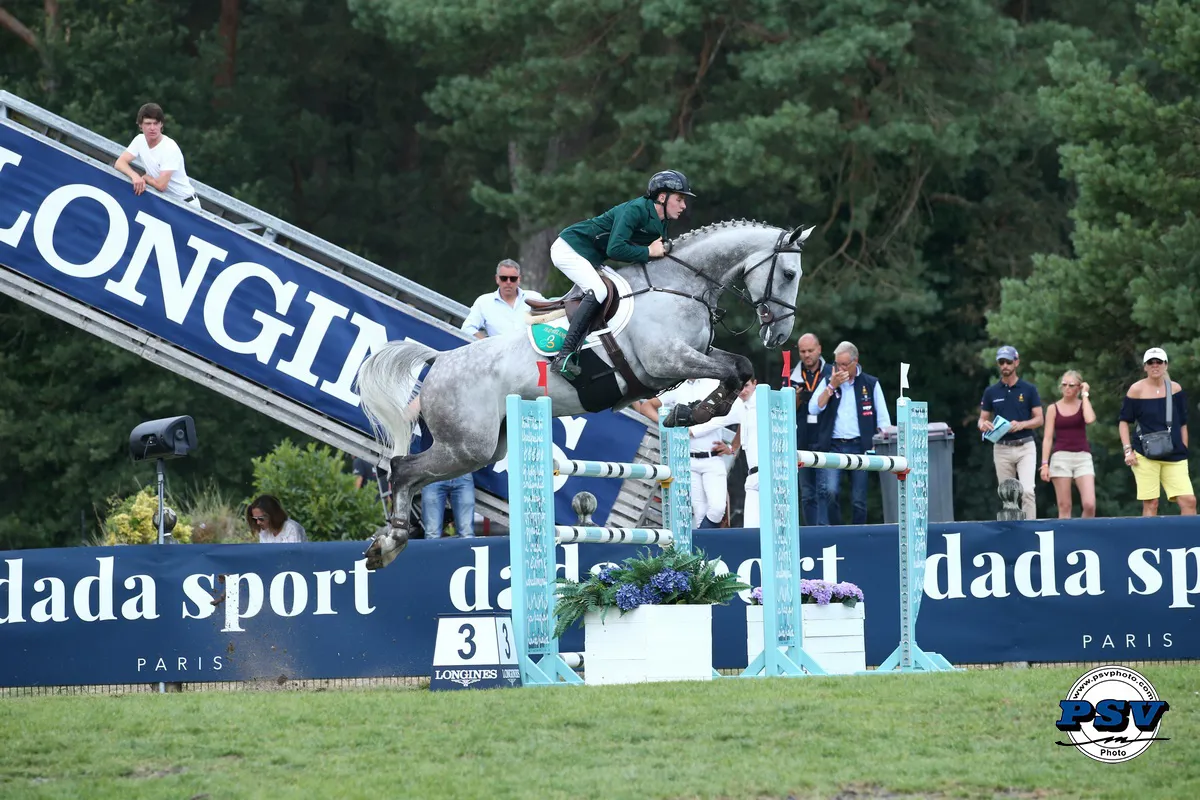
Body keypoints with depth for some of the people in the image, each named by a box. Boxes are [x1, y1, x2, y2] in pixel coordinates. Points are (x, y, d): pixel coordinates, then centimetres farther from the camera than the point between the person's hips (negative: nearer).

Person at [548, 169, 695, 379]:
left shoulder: (660, 223, 6)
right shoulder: (635, 210, -23)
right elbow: (615, 249, -32)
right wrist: (648, 252, -24)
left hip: (591, 259, 10)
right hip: (569, 249, -10)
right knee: (598, 292, -26)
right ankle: (563, 357, -32)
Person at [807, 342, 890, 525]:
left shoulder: (871, 384, 8)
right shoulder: (828, 382, 11)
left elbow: (883, 420, 8)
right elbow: (813, 409, 0)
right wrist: (832, 386, -7)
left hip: (860, 446, 0)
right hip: (833, 446, 0)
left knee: (859, 500, 1)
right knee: (829, 491, -19)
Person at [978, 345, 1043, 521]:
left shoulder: (1029, 389, 2)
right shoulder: (991, 392, 8)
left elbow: (1039, 419, 1)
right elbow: (982, 419, 11)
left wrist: (1021, 425, -18)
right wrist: (984, 425, -14)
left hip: (1025, 447, -2)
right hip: (1002, 448, 3)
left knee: (1028, 490, -17)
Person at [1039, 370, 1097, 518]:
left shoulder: (1084, 405, 9)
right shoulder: (1053, 409, 7)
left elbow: (1089, 419, -15)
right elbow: (1047, 438, 4)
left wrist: (1085, 395, -4)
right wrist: (1045, 464, -5)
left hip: (1083, 456, 0)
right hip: (1061, 456, 0)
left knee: (1089, 505, -13)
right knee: (1064, 507, -3)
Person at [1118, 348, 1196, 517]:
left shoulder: (1175, 389, 7)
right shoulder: (1137, 390, -1)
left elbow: (1183, 424, 14)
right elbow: (1124, 422, 5)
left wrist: (1183, 451, 10)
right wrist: (1128, 450, -4)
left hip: (1175, 457, 3)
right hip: (1145, 455, -3)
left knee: (1189, 501, -10)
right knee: (1150, 504, -8)